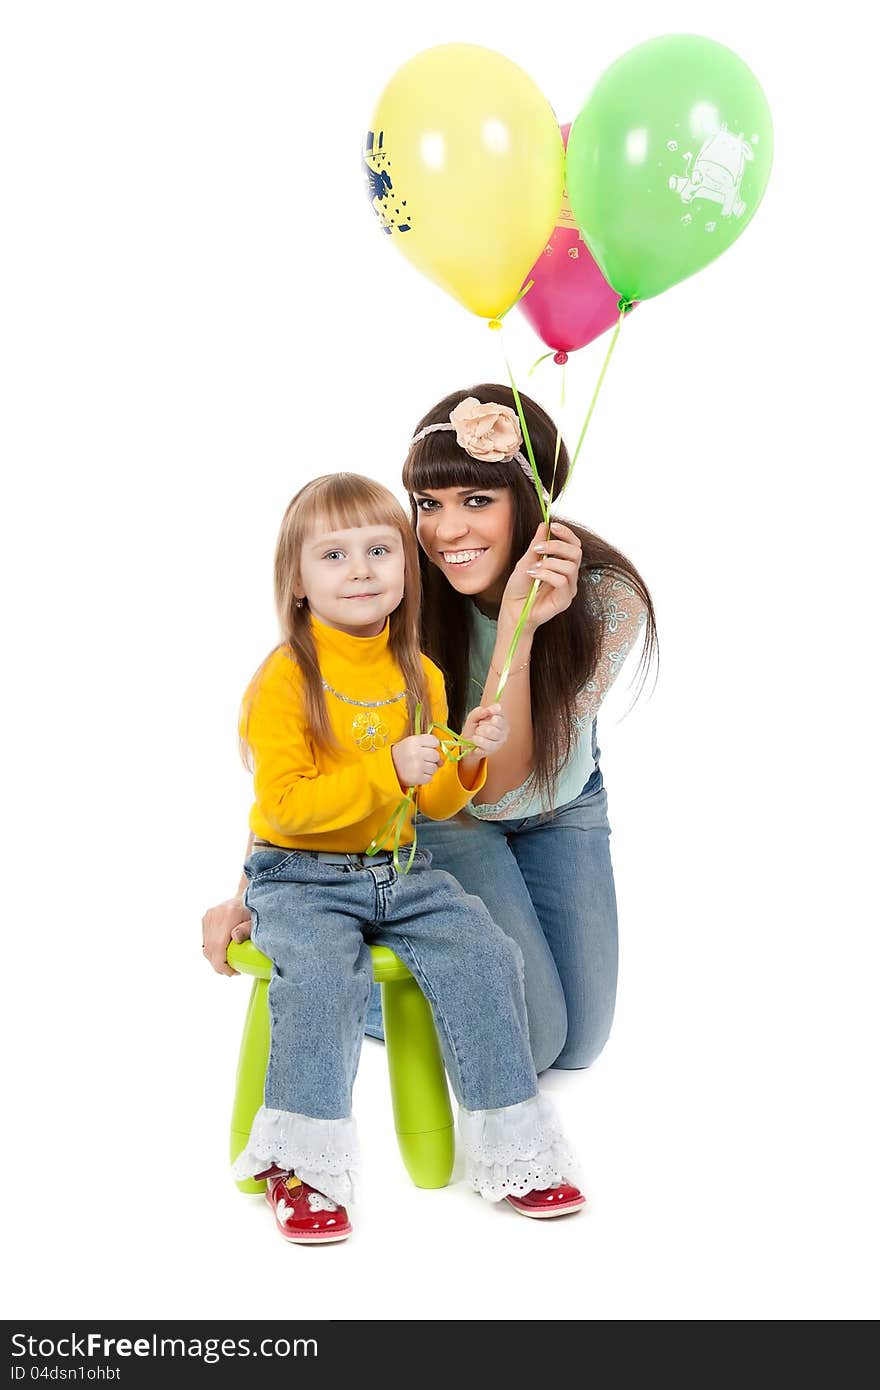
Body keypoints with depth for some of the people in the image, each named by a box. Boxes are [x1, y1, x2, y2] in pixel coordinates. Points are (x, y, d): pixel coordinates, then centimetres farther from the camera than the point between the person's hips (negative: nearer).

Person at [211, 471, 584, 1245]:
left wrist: (468, 761, -7)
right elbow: (284, 805, -17)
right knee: (323, 971, -31)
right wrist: (386, 772, -25)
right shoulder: (285, 679, -10)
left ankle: (511, 1151, -2)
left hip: (400, 873, 5)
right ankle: (302, 1169, -15)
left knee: (486, 954, -15)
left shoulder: (421, 677, 8)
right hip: (300, 877, -5)